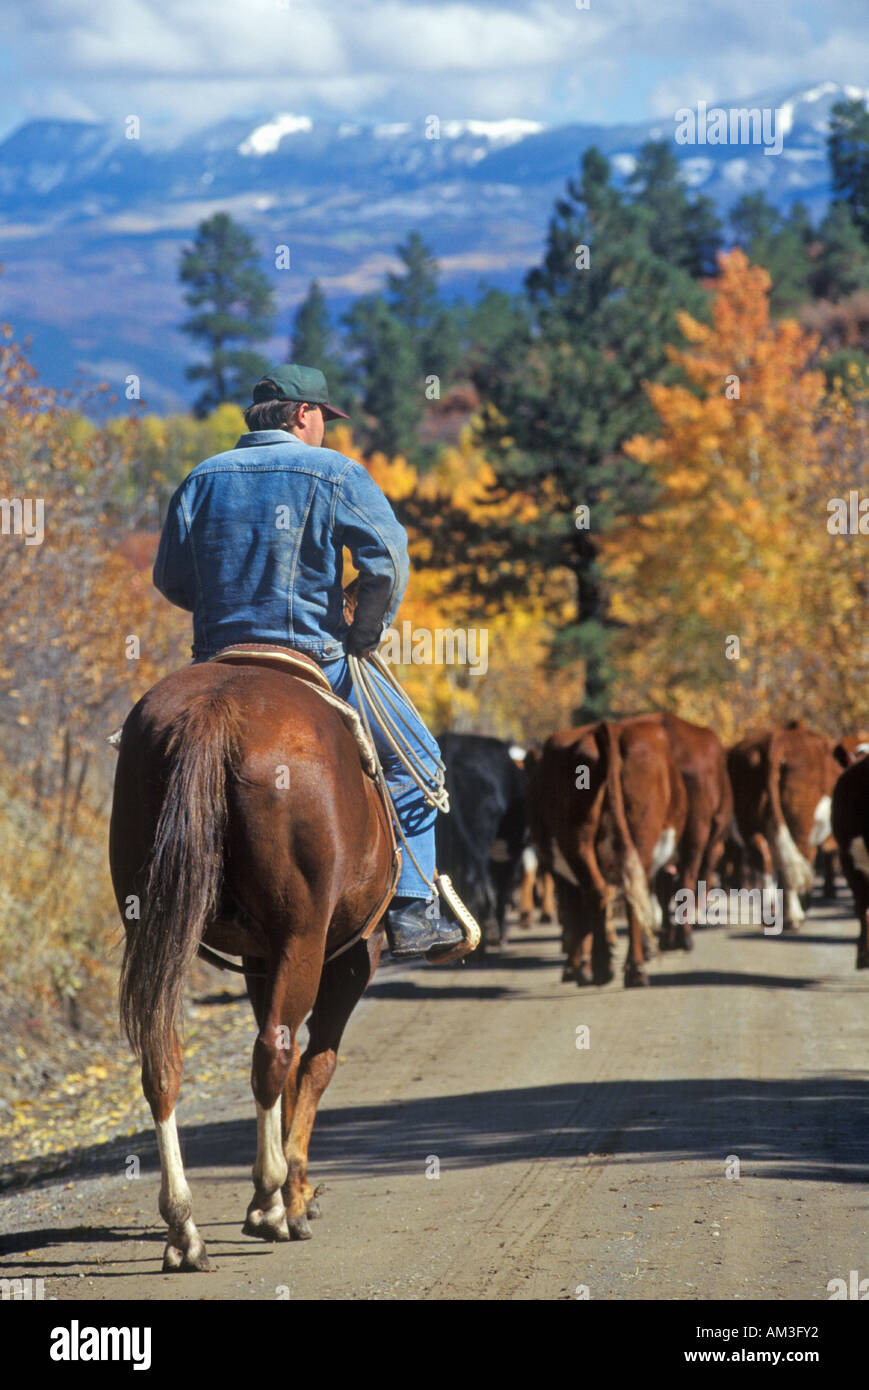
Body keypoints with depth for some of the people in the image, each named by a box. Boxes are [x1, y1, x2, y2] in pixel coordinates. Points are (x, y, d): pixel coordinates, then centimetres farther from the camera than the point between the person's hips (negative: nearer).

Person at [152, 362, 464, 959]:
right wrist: (364, 634, -1)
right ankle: (412, 907, -2)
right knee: (413, 757, 8)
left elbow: (170, 579, 14)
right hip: (312, 656, -5)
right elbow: (387, 559, -13)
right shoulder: (334, 472, -3)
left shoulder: (201, 479, 11)